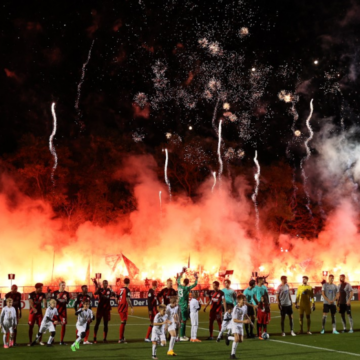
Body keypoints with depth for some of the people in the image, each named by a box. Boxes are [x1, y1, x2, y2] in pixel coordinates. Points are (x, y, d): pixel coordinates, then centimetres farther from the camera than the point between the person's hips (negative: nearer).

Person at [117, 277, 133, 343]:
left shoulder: (120, 289, 10)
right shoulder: (127, 290, -13)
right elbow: (128, 299, -19)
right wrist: (131, 307, -16)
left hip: (119, 307, 8)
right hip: (124, 307, -8)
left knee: (122, 322, 18)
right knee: (123, 322, -6)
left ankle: (122, 338, 24)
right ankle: (120, 339, -6)